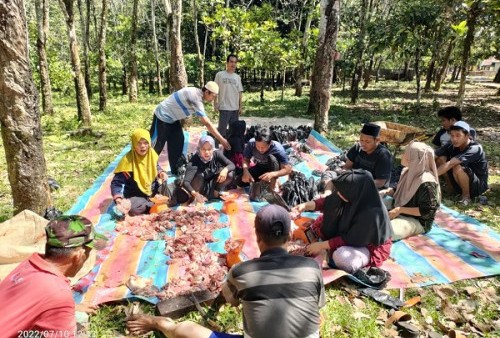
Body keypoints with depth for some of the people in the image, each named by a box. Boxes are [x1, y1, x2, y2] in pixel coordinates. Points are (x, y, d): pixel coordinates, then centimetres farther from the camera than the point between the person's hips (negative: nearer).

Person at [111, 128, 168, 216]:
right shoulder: (128, 160, -18)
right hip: (135, 196, -5)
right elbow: (116, 182, -15)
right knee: (132, 208, -35)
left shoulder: (152, 153, -3)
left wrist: (160, 173, -2)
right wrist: (118, 199, -31)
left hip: (154, 191, 5)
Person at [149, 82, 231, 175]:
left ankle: (176, 170, 14)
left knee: (178, 142, 7)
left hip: (172, 118, 9)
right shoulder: (195, 97, -30)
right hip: (162, 116, -9)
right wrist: (221, 139, -28)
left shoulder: (197, 93, -2)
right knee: (156, 144, 0)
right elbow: (206, 123, -30)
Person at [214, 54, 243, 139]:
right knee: (222, 129, -2)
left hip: (235, 108, 4)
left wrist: (240, 106, 6)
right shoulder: (220, 75, 0)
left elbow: (239, 93, 11)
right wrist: (215, 104, -6)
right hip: (224, 107, -4)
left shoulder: (237, 77, 11)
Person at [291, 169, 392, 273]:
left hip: (371, 246, -6)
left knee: (341, 257, -33)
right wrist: (306, 205, -21)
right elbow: (328, 201, -6)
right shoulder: (356, 197, -22)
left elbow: (350, 239, -27)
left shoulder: (373, 214, -38)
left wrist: (322, 245, -21)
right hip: (350, 231, 7)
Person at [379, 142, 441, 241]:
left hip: (417, 221, -8)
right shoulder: (408, 171, 0)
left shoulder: (426, 183, -25)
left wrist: (399, 210, -24)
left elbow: (426, 211, -24)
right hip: (398, 208, 8)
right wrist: (388, 191, -6)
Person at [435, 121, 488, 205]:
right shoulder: (452, 146, -8)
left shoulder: (475, 148, -27)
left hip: (478, 186, -6)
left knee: (457, 168, -35)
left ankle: (466, 196, -11)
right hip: (459, 183, 6)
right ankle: (450, 187, 6)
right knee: (440, 159, -11)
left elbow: (450, 164, -40)